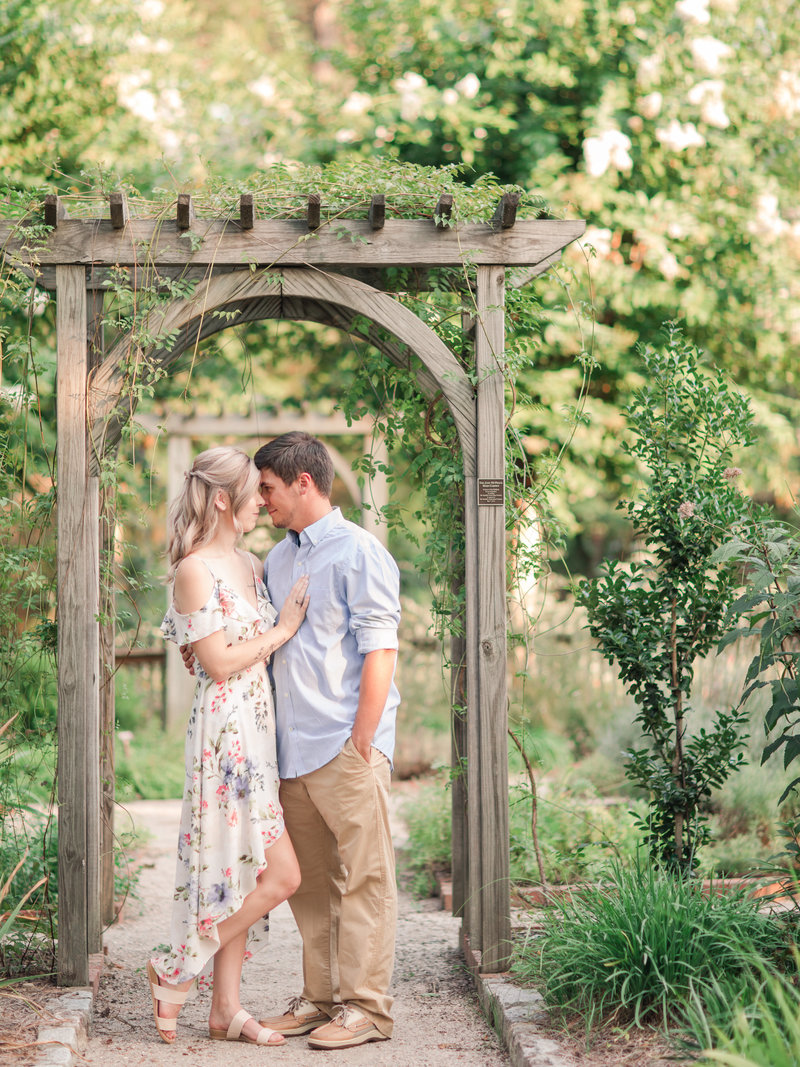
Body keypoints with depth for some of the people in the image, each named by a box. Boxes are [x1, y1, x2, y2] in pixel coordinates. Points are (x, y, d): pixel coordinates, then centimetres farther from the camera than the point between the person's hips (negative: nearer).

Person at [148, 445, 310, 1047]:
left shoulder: (250, 564, 14)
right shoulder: (195, 570, -12)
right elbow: (219, 662, -15)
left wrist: (297, 611, 11)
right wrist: (283, 630, -9)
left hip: (257, 731, 9)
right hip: (226, 731, -9)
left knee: (242, 875, 10)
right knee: (280, 876, -9)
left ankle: (226, 1009, 16)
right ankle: (175, 972, 3)